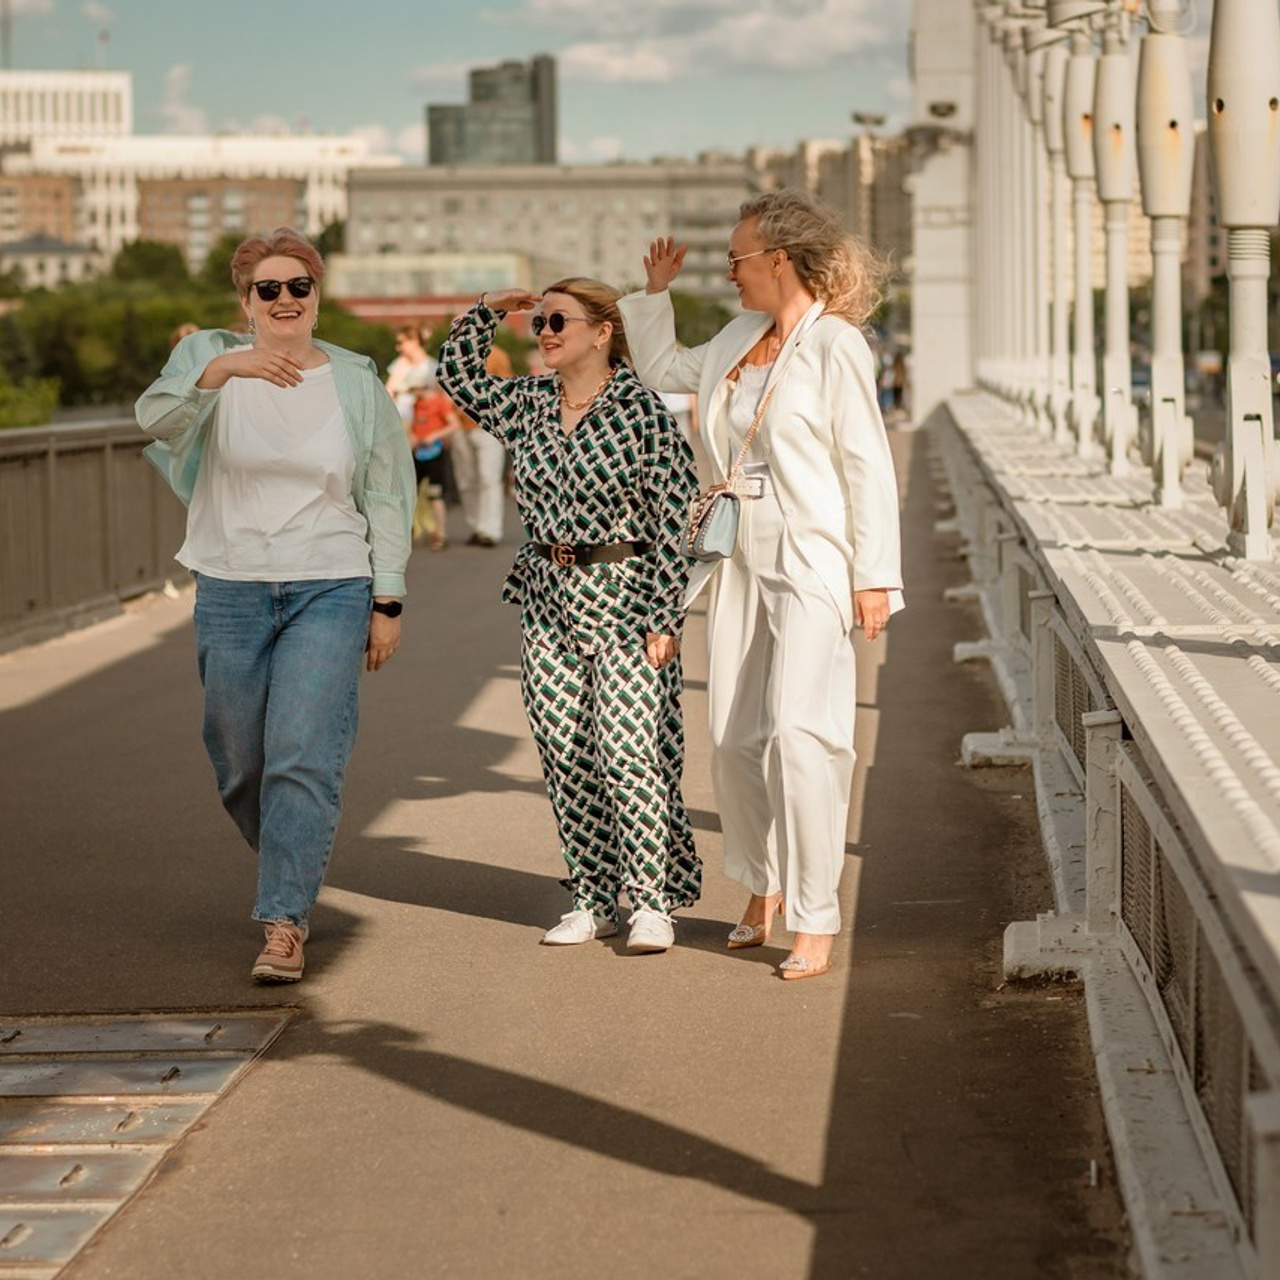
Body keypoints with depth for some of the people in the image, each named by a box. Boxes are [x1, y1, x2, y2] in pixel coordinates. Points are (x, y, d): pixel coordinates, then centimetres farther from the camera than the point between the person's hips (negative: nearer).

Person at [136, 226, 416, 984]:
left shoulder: (356, 383, 3)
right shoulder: (211, 361, 0)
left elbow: (386, 498, 7)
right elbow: (157, 417, -21)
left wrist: (388, 602, 3)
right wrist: (221, 370, -39)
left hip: (331, 590, -1)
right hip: (230, 591, 2)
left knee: (304, 758, -13)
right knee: (240, 764, 11)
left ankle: (285, 924, -10)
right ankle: (294, 869, 38)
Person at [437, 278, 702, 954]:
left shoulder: (642, 411, -9)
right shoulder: (527, 404, 9)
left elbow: (672, 521, -11)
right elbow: (458, 375, 24)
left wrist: (664, 617, -14)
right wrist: (486, 309, 10)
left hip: (622, 597, -6)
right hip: (546, 598, 6)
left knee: (630, 753, -10)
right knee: (565, 757, 7)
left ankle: (652, 901, 0)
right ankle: (594, 899, 16)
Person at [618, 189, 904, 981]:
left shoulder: (835, 346, -9)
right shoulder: (739, 340, 12)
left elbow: (868, 465, -10)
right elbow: (661, 371, 30)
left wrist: (874, 576, -13)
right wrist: (655, 292, 20)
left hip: (812, 568, -7)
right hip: (744, 567, 7)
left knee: (799, 732, -15)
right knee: (736, 740, 9)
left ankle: (815, 920, -9)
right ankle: (765, 886, 27)